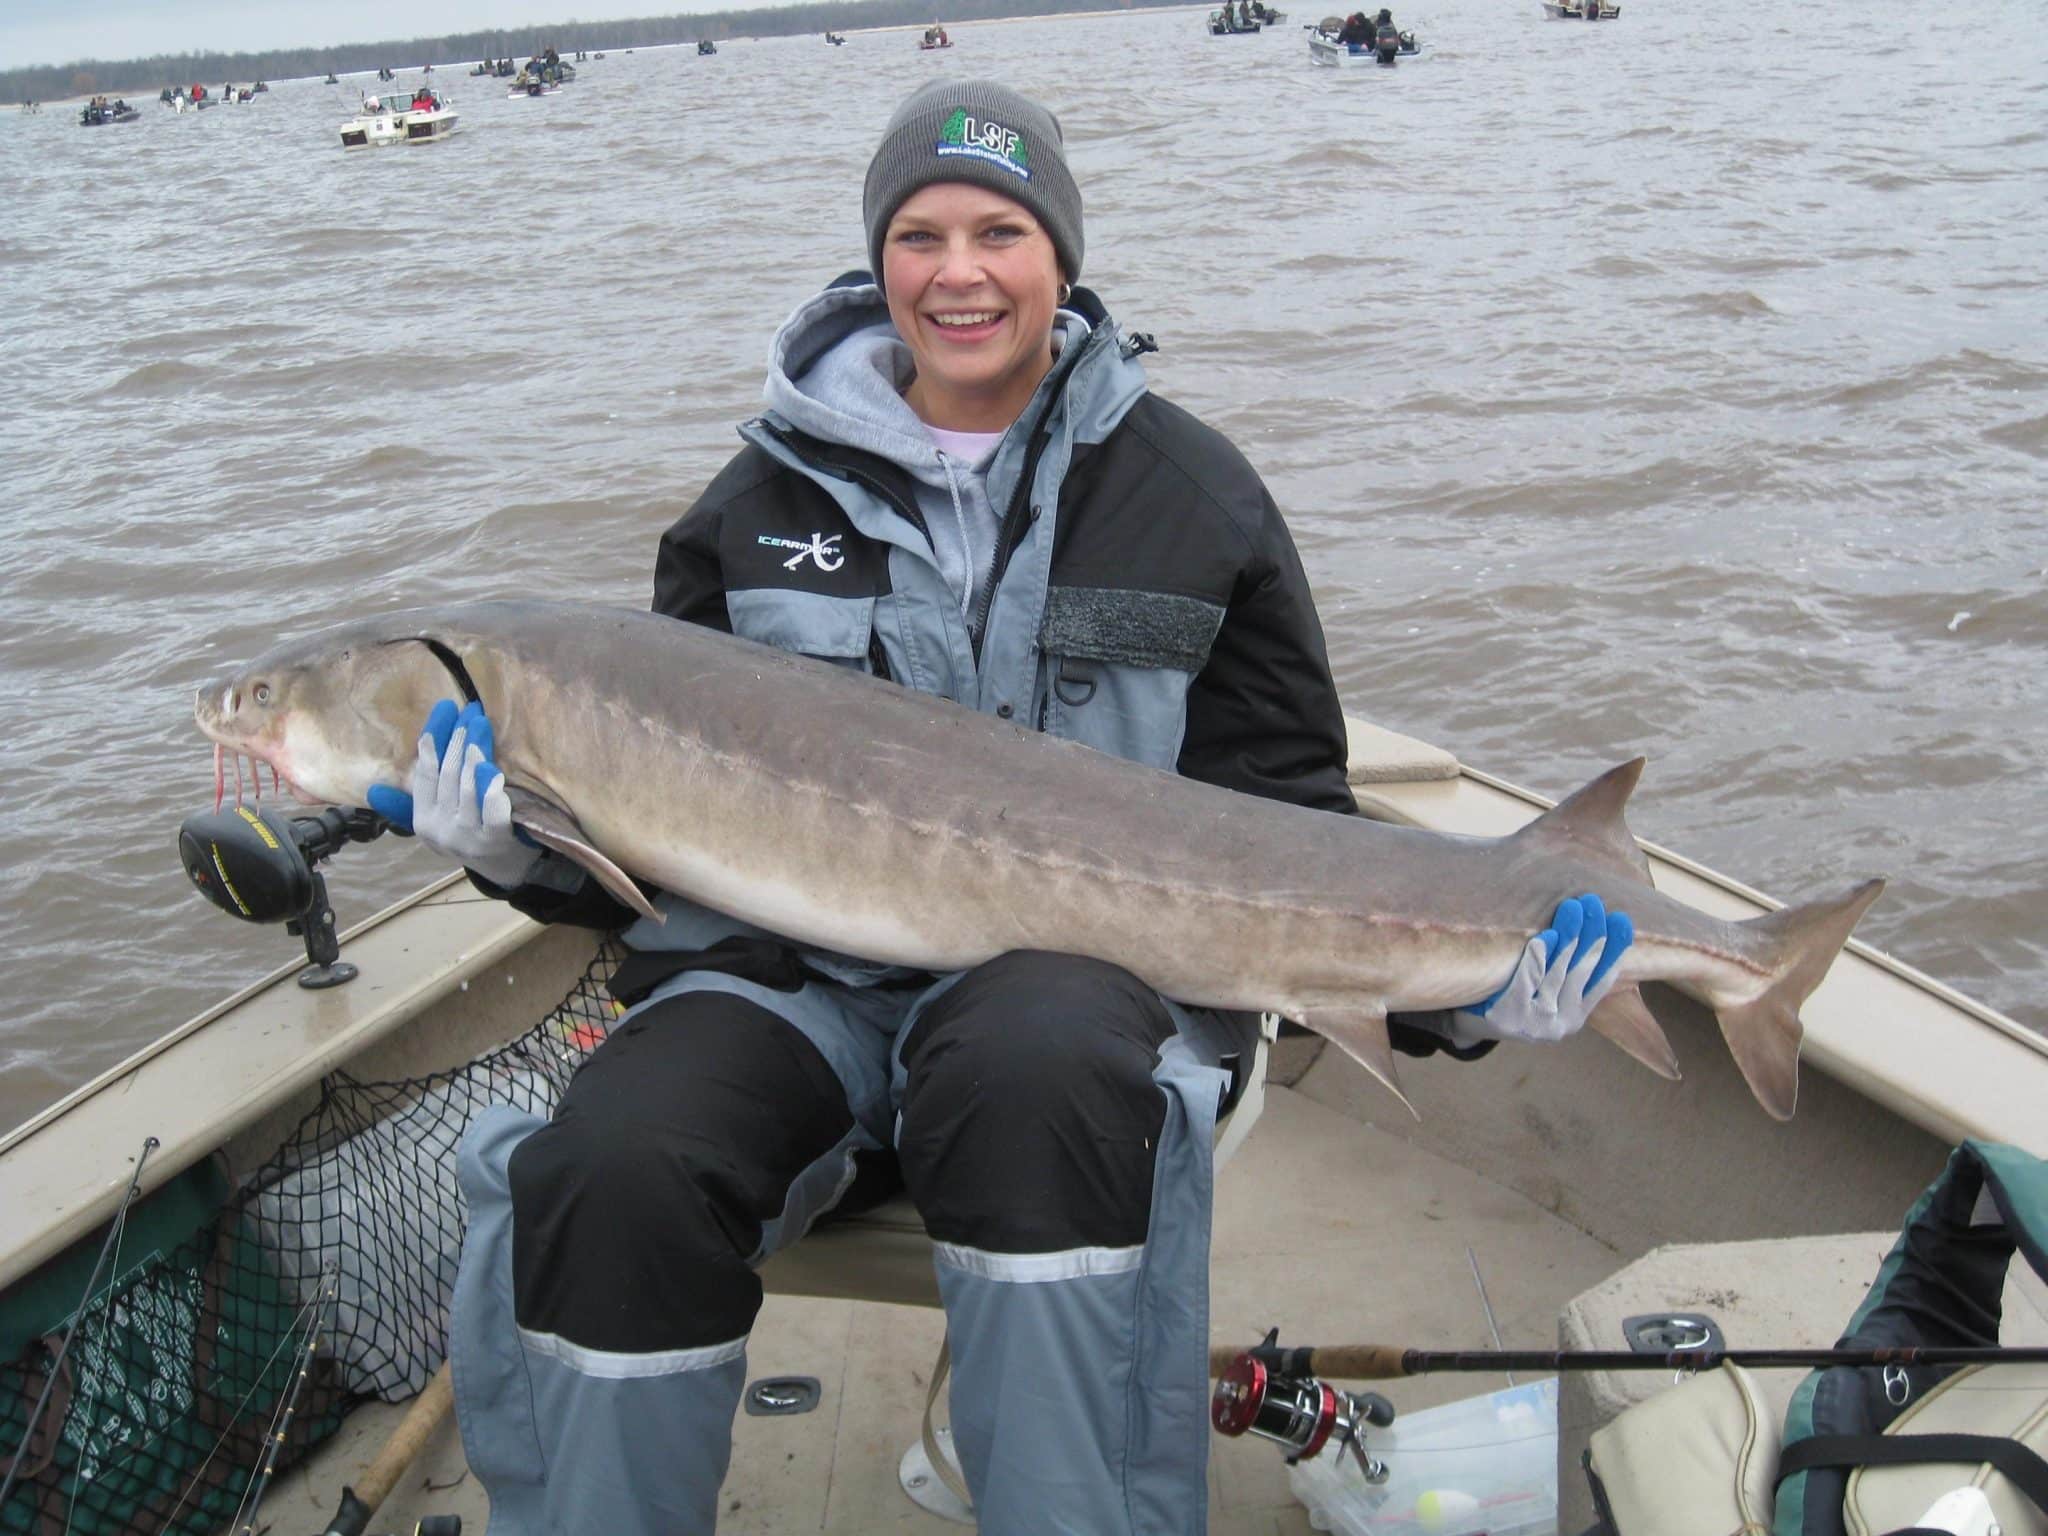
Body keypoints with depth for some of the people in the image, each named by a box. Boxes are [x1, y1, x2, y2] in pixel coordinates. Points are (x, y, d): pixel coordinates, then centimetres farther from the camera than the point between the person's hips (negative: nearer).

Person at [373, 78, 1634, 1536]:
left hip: (1080, 963, -1)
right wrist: (523, 845, -7)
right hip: (787, 967, 2)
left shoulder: (1187, 490, 8)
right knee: (614, 1170, -29)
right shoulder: (772, 492, 12)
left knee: (1034, 1058, -38)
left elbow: (1286, 815, 11)